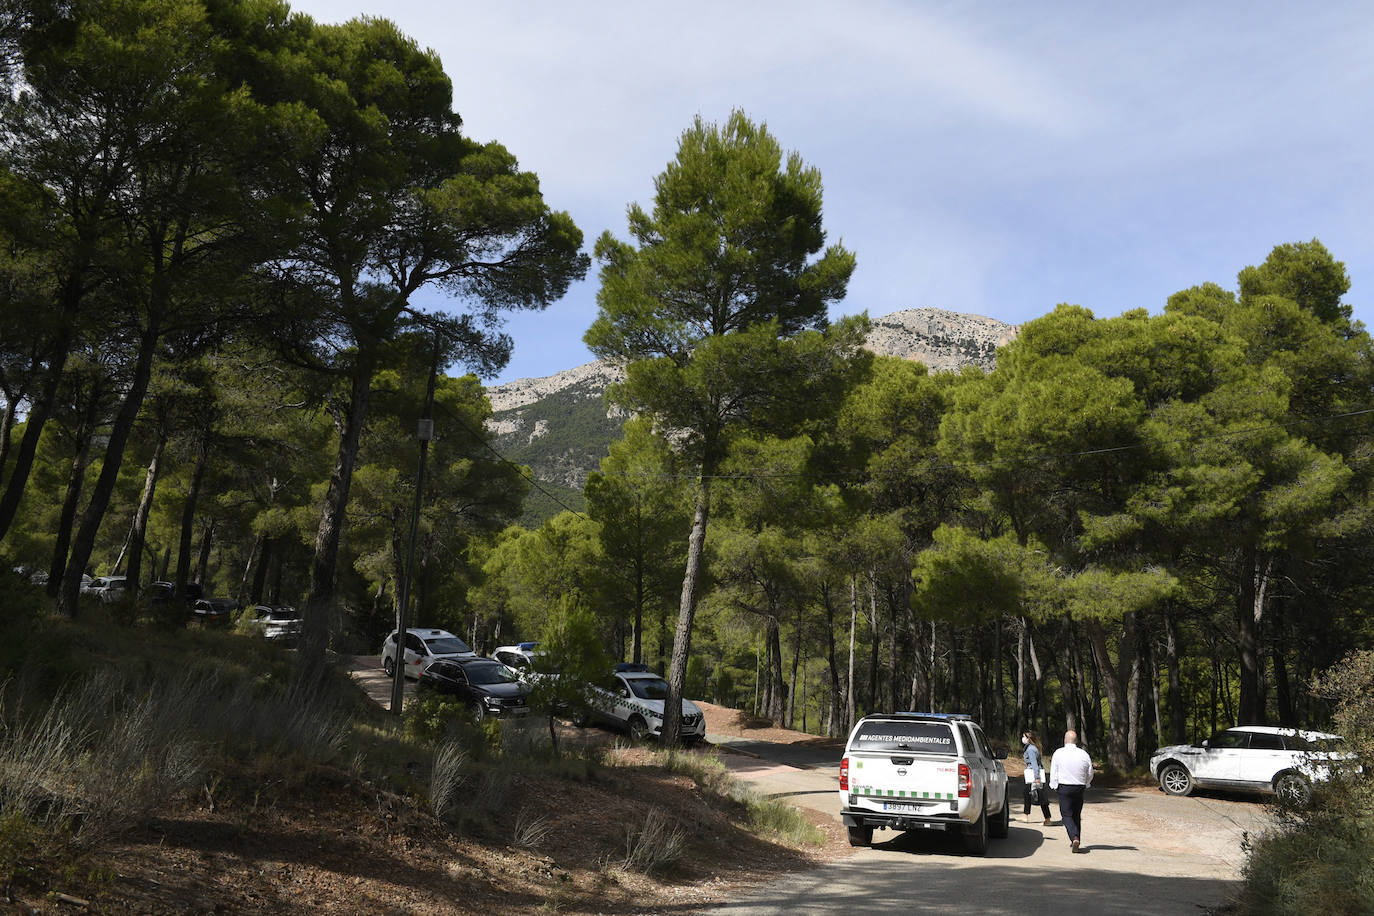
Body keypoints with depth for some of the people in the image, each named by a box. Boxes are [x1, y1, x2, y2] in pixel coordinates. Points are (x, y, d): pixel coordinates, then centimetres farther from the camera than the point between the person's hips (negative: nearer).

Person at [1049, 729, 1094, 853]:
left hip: (1064, 788, -3)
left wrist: (1054, 787, 9)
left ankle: (1074, 838, -21)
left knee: (1067, 815, 1)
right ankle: (1075, 843, 20)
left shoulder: (1058, 753, -7)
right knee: (1076, 816, 15)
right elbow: (1090, 774, 9)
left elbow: (1053, 773, -4)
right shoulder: (1084, 754, -1)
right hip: (1080, 788, 3)